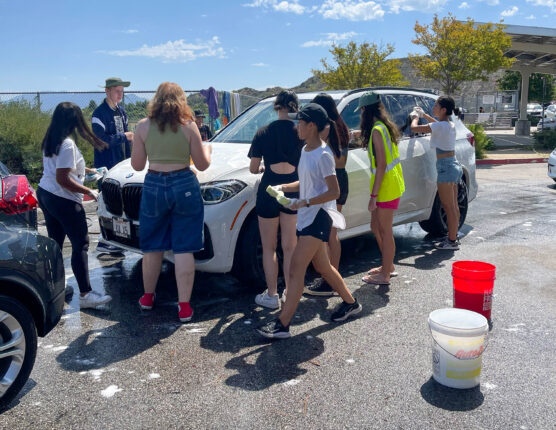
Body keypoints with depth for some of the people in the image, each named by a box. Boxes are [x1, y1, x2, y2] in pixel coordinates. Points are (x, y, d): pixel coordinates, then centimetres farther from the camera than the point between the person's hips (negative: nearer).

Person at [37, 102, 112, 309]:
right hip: (63, 200, -10)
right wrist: (88, 192, -14)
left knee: (55, 242, 16)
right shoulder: (67, 145, -19)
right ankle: (85, 295, -7)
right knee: (80, 244, -6)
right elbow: (63, 180, -21)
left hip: (44, 193, 10)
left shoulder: (50, 141, 10)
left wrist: (85, 170, 26)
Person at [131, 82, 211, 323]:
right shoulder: (189, 126, -3)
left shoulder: (143, 126, 0)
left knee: (152, 247, 17)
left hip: (154, 187, 2)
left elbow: (137, 165, 3)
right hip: (184, 186, -1)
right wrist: (207, 150, 21)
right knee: (183, 250, 3)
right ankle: (184, 307, 4)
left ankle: (148, 297, 32)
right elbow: (202, 164, 1)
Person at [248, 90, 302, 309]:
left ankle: (271, 295, 14)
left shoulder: (263, 133, -5)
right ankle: (290, 292, 20)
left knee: (268, 248, 9)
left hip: (269, 190, -2)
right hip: (294, 190, 2)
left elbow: (253, 168, -2)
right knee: (290, 246, 13)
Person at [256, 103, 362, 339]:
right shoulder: (305, 150, 11)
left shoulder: (323, 154, -16)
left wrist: (305, 202, -24)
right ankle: (350, 303, 38)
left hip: (319, 216, -10)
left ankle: (282, 324, -6)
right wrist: (283, 187, 4)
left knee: (296, 269, -11)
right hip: (306, 216, 10)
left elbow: (334, 192, -18)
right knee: (323, 267, 19)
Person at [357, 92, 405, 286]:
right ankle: (388, 266, 31)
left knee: (385, 231, 0)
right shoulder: (385, 127, 12)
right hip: (390, 184, 10)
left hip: (386, 187, -10)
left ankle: (385, 275, 11)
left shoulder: (377, 130, -17)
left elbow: (381, 165, -21)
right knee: (376, 227, 18)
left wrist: (374, 195, -20)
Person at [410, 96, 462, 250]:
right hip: (454, 165, 10)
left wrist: (415, 117, 5)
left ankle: (452, 241, 3)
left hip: (445, 167, -10)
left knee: (448, 207, -3)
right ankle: (453, 237, 25)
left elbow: (414, 128, -16)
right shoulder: (450, 125, 10)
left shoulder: (439, 126, -17)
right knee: (453, 205, 15)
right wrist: (424, 115, 34)